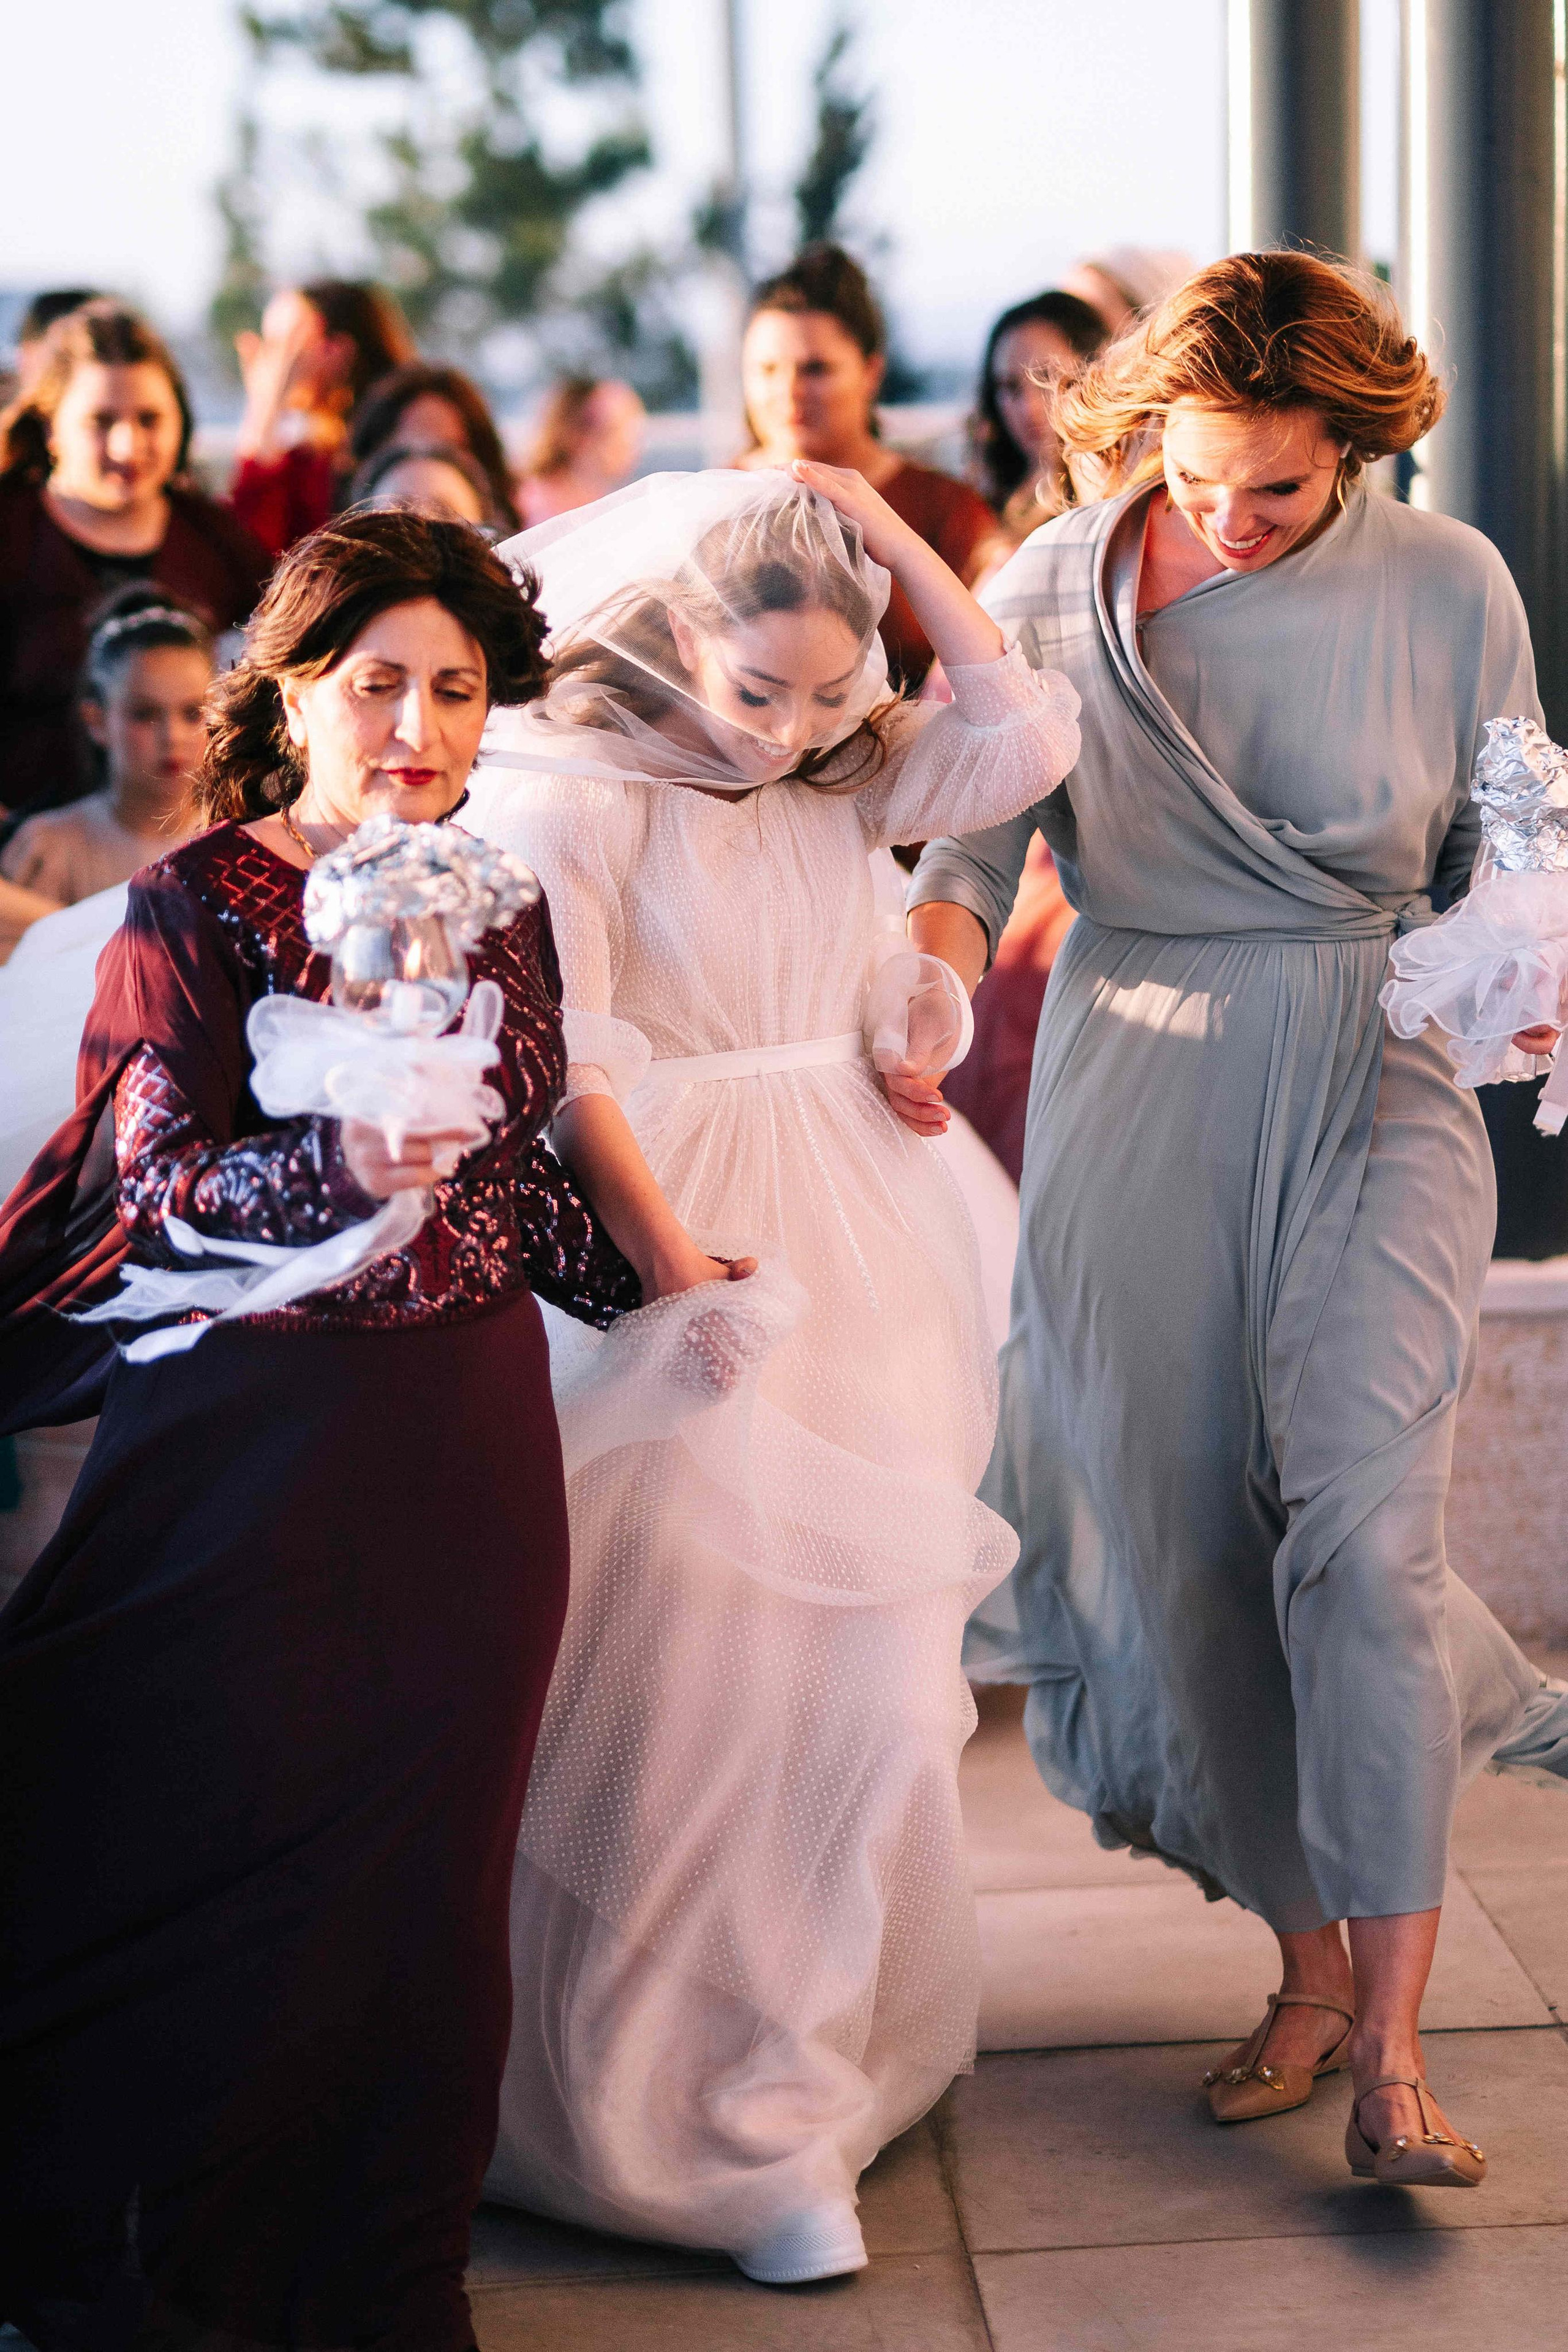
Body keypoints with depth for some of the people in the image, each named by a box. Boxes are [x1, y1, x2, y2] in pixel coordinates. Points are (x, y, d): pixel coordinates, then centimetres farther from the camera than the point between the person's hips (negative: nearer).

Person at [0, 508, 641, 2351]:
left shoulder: (499, 904, 9)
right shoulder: (195, 908, -6)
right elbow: (163, 1191, -15)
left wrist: (643, 1284, 10)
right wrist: (338, 1168, -32)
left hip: (472, 1445, 5)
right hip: (258, 1451, -4)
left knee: (422, 1869, 9)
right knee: (216, 1866, 1)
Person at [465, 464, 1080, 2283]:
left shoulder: (843, 785, 10)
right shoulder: (570, 794, -9)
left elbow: (1029, 734, 0)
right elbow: (562, 1055, -18)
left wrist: (890, 539, 0)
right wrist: (666, 1254, -27)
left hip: (859, 1237, 6)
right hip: (672, 1232, -6)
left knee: (861, 1648, 10)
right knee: (701, 1667, -2)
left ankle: (830, 2040, 27)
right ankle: (724, 2117, 9)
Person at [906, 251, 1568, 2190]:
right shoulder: (1056, 589, 2)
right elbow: (974, 846, 4)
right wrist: (930, 981, -16)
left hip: (1376, 1088, -2)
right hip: (1136, 1098, 2)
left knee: (1360, 1523, -16)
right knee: (1180, 1540, 3)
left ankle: (1391, 2047, -11)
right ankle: (1310, 1969, 21)